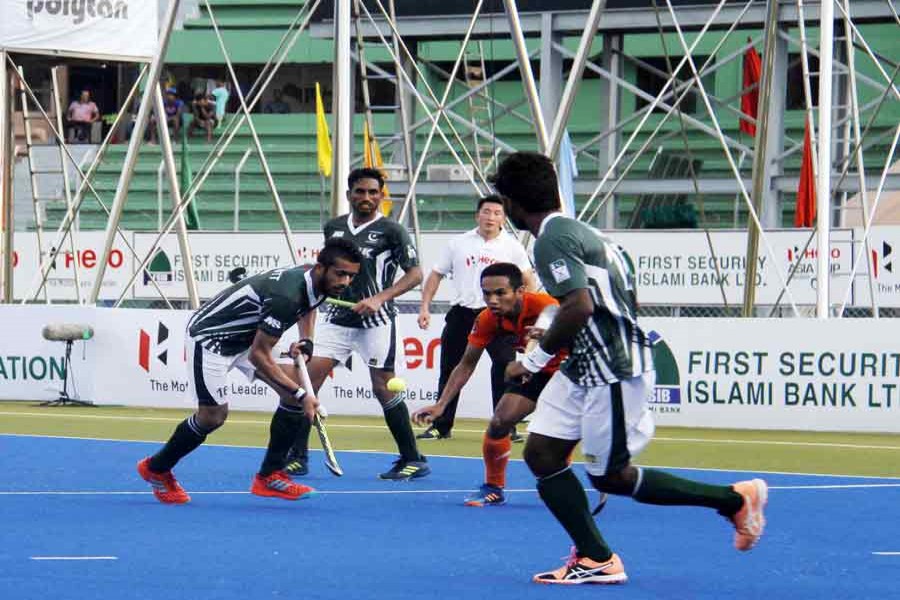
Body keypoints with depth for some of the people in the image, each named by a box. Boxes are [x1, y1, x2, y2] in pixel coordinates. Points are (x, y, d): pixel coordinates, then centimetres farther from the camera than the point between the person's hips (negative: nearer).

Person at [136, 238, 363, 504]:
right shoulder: (286, 295, -36)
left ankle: (270, 477, 3)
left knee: (294, 394, -4)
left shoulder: (316, 283, -8)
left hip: (247, 335, 9)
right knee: (213, 415, -8)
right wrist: (301, 394, -30)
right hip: (209, 336, -9)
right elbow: (258, 355, -30)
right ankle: (156, 468, 16)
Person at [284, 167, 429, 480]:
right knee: (309, 379, -6)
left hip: (375, 321, -5)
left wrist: (380, 299, -19)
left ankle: (413, 460, 5)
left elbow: (415, 273, -9)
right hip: (336, 317, 5)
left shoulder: (391, 230, -5)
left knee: (383, 388, -5)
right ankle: (297, 457, 0)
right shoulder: (333, 228, 10)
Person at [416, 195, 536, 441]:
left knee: (505, 370, -14)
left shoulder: (512, 247, 4)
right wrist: (425, 307, 3)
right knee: (450, 371, 5)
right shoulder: (458, 243, 8)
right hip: (462, 314, 2)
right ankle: (441, 427, 16)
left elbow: (528, 281, 8)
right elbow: (436, 275, 12)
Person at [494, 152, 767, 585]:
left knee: (610, 476, 0)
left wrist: (536, 358, -17)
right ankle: (595, 559, 3)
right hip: (584, 366, 10)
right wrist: (557, 341, 21)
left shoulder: (551, 239, -17)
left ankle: (734, 499, 9)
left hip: (612, 369, -10)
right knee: (541, 452, 4)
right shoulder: (571, 229, 14)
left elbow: (580, 306, -27)